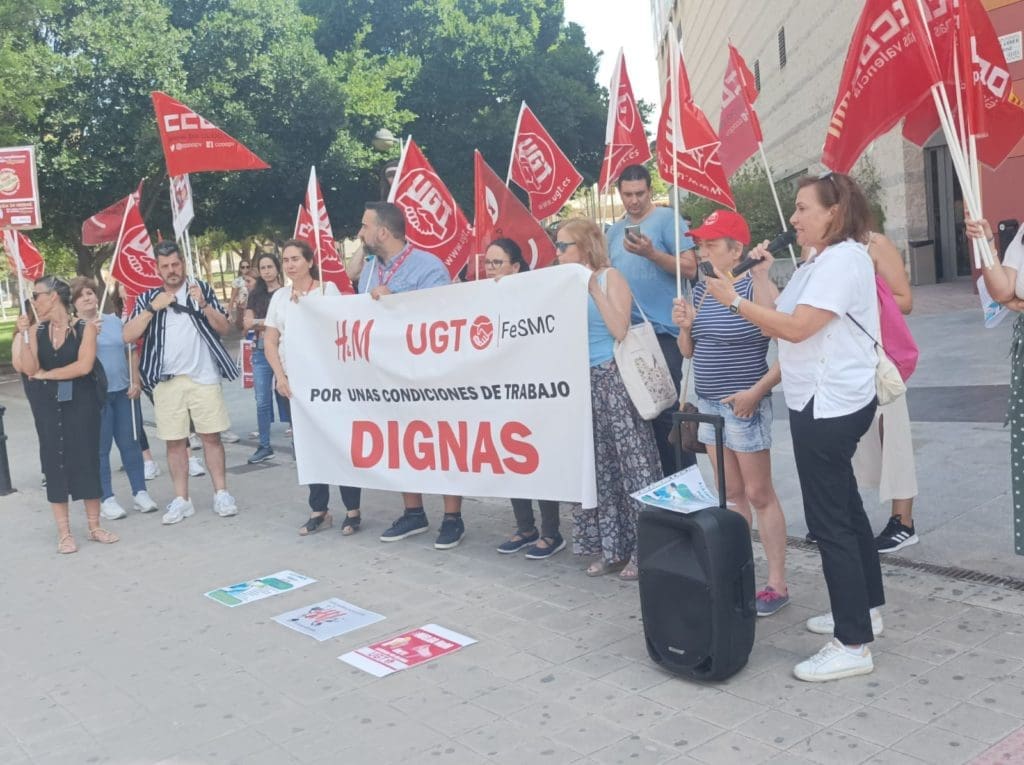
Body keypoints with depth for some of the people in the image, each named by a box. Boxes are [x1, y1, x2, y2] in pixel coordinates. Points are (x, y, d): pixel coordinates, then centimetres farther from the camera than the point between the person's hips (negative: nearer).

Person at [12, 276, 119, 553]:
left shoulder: (85, 327, -5)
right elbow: (30, 369, -5)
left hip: (82, 403, -3)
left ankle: (94, 526, 15)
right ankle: (64, 533, 10)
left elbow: (84, 366, -15)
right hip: (50, 405, 3)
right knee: (55, 463, 3)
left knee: (87, 460, 3)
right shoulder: (37, 331, 5)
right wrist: (22, 335, -10)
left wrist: (45, 374, -5)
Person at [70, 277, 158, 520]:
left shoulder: (115, 321, 10)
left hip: (123, 391, 4)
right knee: (100, 448, 2)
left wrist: (135, 382, 6)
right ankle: (107, 499, 9)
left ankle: (140, 492, 18)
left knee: (130, 443, 9)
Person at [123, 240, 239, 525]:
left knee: (211, 436, 2)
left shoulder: (202, 289, 5)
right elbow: (128, 336, -3)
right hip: (167, 381, 1)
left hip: (204, 377, -1)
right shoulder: (147, 298, 8)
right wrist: (153, 307, -11)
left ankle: (221, 494, 9)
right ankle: (181, 499, 11)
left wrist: (204, 304, -16)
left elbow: (224, 328, 0)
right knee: (174, 441, 4)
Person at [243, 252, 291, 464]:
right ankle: (264, 446, 11)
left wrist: (258, 322, -7)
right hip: (261, 352, 4)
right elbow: (248, 324, 5)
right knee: (262, 400, 4)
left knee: (288, 396, -3)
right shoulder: (255, 294, 13)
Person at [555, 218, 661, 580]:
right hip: (583, 383, 7)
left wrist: (593, 286, -16)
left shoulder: (610, 277, -3)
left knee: (632, 462, -4)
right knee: (597, 466, 10)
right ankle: (610, 548, 19)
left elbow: (620, 329, -16)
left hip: (614, 380, -7)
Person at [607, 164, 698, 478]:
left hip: (662, 331, -7)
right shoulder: (615, 231, 15)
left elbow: (690, 268, -12)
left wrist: (651, 253, -23)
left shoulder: (668, 219, -4)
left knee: (668, 411, -6)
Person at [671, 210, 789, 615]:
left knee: (758, 495, 0)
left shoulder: (757, 286, -14)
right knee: (729, 494, 14)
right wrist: (685, 326, -3)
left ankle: (777, 583, 10)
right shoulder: (702, 290, 8)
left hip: (744, 405, -7)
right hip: (709, 404, 7)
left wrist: (756, 391, -23)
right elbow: (690, 351, 16)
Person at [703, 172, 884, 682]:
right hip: (823, 403, 11)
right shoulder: (819, 262, 16)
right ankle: (866, 609, 32)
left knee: (829, 520, -9)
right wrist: (762, 275, 4)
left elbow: (796, 328, -25)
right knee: (844, 507, 18)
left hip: (830, 405, -11)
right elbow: (779, 322, 10)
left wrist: (734, 300, -19)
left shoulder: (843, 259, -16)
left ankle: (853, 645, -3)